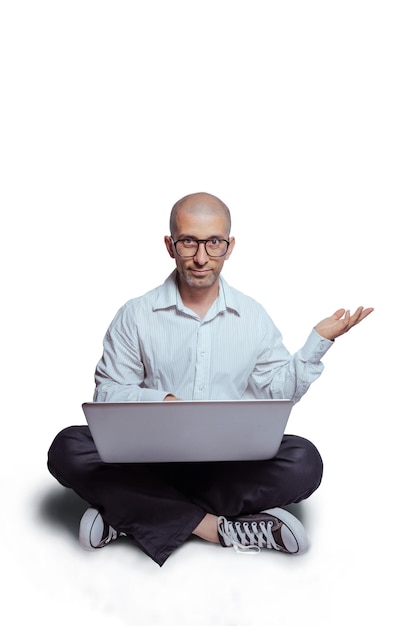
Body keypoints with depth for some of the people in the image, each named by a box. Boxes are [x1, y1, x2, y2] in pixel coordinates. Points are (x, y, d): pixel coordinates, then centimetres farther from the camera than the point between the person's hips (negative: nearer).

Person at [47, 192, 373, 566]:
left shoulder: (253, 317, 8)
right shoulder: (136, 315, 2)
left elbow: (279, 392, 11)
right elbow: (107, 392, 2)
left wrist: (320, 340, 0)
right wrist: (159, 400, -16)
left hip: (231, 460, 1)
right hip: (152, 454, 0)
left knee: (304, 461, -28)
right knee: (69, 449, -26)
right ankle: (217, 526, -24)